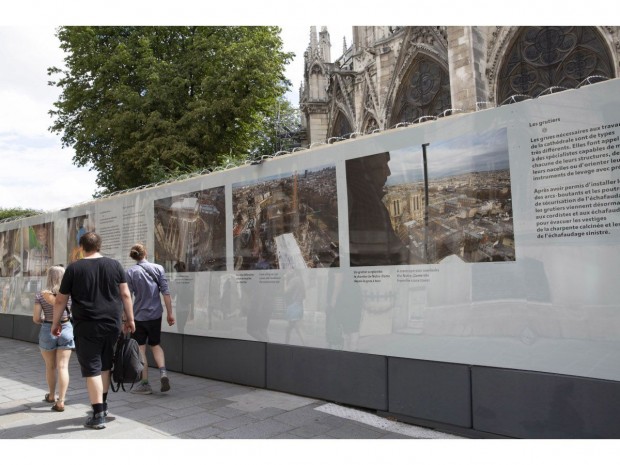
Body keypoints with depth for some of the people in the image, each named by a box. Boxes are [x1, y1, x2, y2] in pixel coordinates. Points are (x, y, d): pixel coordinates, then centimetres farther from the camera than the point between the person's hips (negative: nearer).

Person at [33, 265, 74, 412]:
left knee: (50, 366, 17)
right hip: (66, 330, -1)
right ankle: (60, 401, -4)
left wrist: (45, 321, 14)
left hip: (47, 331, 1)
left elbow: (36, 319, -6)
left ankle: (51, 396, 36)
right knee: (63, 366, 0)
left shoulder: (40, 295, -7)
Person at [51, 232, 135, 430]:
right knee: (105, 366, 18)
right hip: (112, 324, 3)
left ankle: (98, 415, 4)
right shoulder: (114, 265, 3)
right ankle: (102, 406, 31)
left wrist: (56, 323, 16)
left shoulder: (74, 268, -3)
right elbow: (125, 295, 3)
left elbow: (60, 300, 2)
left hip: (87, 327, -3)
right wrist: (130, 319, 11)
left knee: (92, 369, 3)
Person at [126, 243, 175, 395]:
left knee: (140, 348, 9)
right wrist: (170, 313, 2)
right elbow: (166, 292, -3)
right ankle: (163, 372, -3)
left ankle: (145, 384, 13)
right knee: (156, 344, 18)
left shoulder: (131, 272, -7)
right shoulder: (158, 268, -2)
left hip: (139, 315, -2)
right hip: (156, 314, 2)